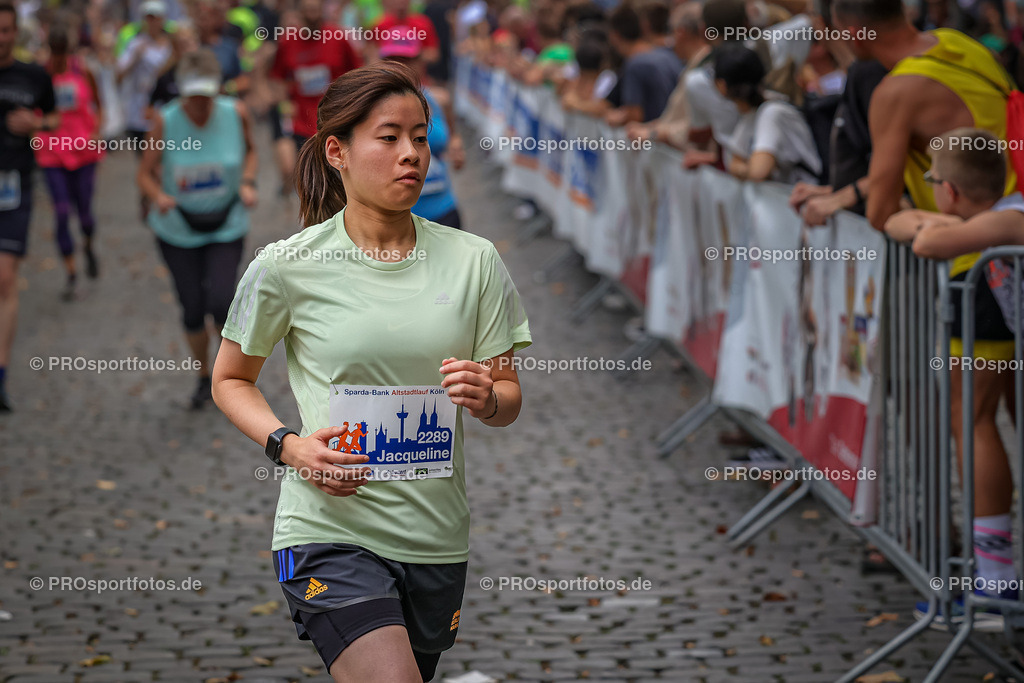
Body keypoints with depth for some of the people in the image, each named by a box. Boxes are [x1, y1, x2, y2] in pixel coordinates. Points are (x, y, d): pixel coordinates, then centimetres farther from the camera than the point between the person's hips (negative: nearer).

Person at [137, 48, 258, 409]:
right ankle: (204, 377, 29)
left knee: (220, 303, -14)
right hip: (178, 229, 0)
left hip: (226, 227, 0)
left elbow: (250, 152, 8)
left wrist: (247, 183, -10)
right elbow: (145, 173, -9)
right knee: (193, 309, 2)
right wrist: (159, 196, -30)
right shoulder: (166, 121, -17)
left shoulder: (236, 113, -12)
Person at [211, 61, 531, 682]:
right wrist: (287, 445, -9)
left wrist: (486, 399, -14)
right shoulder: (287, 265, -4)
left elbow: (510, 399, 10)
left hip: (438, 535, 4)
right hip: (329, 532, -4)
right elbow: (230, 380, 9)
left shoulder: (474, 260, 4)